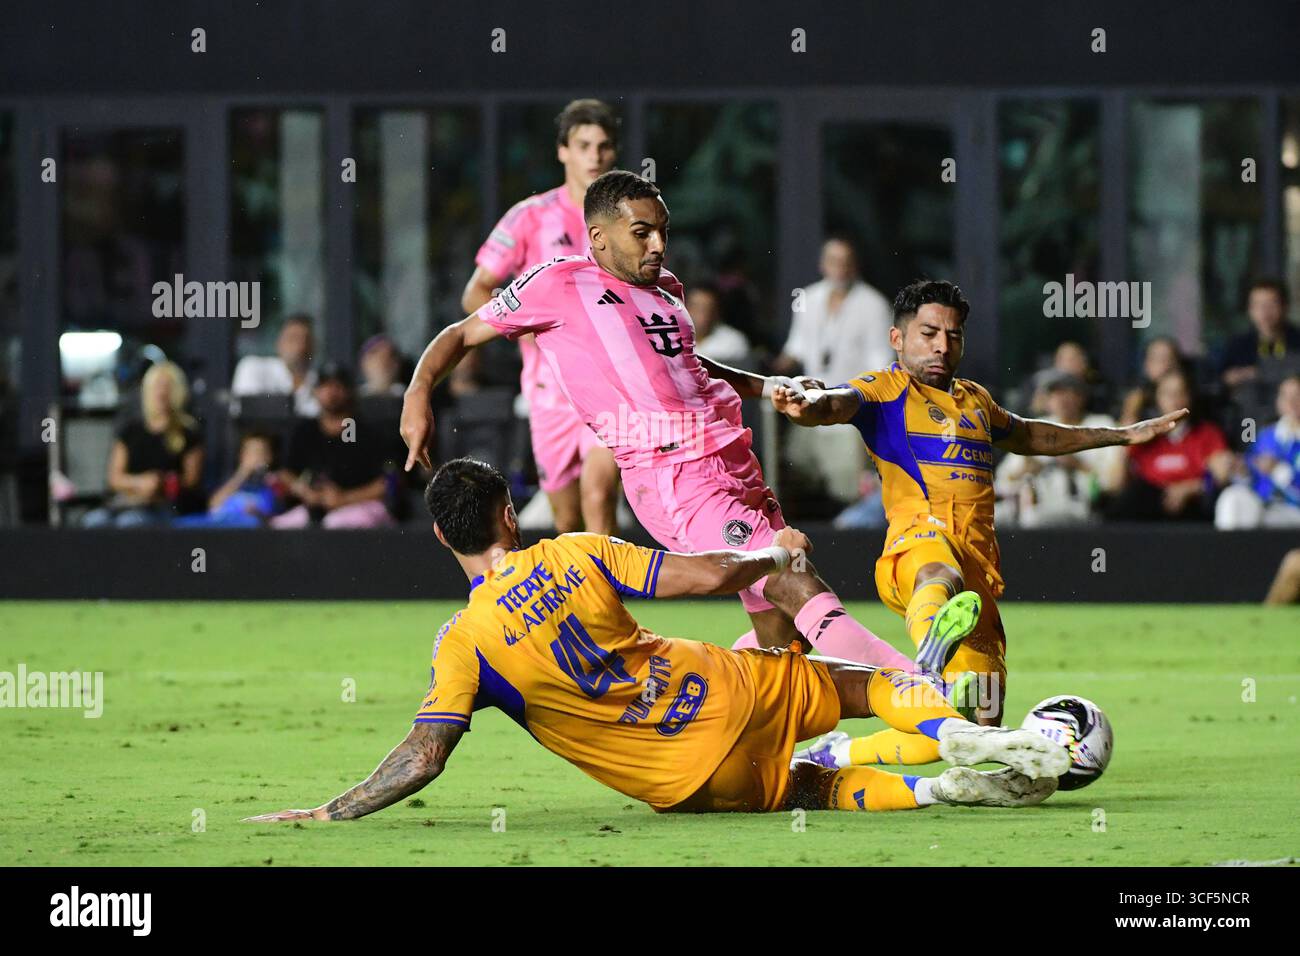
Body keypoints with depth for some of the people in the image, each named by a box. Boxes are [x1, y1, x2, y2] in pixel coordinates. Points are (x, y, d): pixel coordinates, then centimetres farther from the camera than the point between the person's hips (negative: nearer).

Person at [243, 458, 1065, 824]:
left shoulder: (464, 645, -12)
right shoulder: (577, 555, -5)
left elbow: (421, 759, -21)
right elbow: (707, 575, -5)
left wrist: (324, 814, -16)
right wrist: (776, 554, 16)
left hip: (686, 774, -2)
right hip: (728, 692, 2)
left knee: (814, 792, 21)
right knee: (864, 683, 27)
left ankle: (937, 789, -7)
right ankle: (961, 734, 0)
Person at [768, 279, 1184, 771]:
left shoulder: (974, 399, 30)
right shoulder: (884, 389, 9)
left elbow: (1029, 435, 48)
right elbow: (839, 402, -13)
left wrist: (1123, 435, 55)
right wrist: (806, 406, -38)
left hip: (980, 567, 7)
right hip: (921, 539, -7)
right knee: (941, 574, -45)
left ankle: (839, 755, 12)